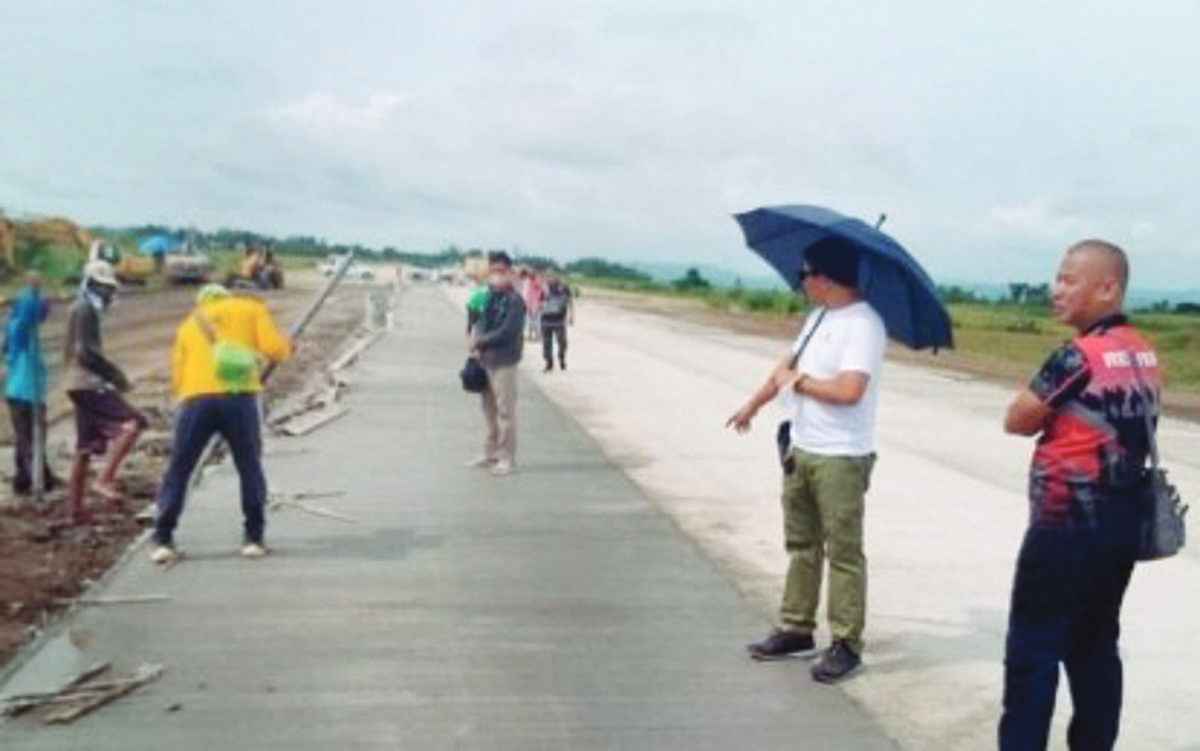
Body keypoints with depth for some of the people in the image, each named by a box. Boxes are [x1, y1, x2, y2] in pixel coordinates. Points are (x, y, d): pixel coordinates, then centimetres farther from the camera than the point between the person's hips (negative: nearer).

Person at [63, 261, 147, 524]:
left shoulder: (83, 309, 21)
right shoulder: (85, 309, -10)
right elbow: (86, 352, -19)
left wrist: (112, 374, 16)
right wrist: (116, 375, -15)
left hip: (82, 384, 10)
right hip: (89, 384, -10)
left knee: (84, 448, 11)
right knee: (132, 422, -19)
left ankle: (75, 508, 14)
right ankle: (105, 480, -23)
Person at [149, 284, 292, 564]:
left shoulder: (188, 324, 27)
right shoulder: (251, 308, 19)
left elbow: (177, 378, 18)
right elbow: (274, 349, 4)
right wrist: (287, 347, 25)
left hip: (195, 399, 2)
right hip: (239, 397, -2)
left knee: (178, 471, 11)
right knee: (250, 468, 12)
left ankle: (163, 540, 10)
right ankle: (253, 538, 14)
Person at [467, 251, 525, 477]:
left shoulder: (514, 301, -12)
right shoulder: (489, 297, 11)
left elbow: (506, 333, -18)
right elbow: (480, 323, 14)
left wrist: (479, 341, -8)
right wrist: (477, 342, -6)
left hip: (504, 362, -8)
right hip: (486, 360, 8)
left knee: (506, 411, -2)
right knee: (490, 409, 16)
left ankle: (507, 458, 6)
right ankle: (491, 453, 27)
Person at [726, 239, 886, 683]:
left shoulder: (863, 325, -19)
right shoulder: (819, 316, 11)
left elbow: (849, 390, -29)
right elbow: (790, 364, 23)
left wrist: (797, 382, -14)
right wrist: (753, 405, 30)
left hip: (841, 459, -9)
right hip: (801, 450, 9)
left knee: (843, 553, 1)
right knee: (801, 544, 16)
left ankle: (846, 644, 10)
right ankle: (796, 629, 28)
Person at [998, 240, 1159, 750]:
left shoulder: (1078, 356, -19)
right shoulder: (1145, 356, 7)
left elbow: (1017, 421, -10)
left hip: (1066, 530, -8)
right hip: (1120, 526, 8)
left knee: (1032, 652, 0)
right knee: (1096, 648, 16)